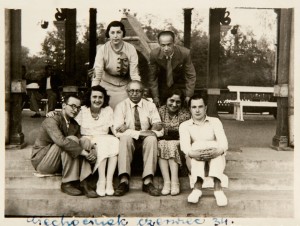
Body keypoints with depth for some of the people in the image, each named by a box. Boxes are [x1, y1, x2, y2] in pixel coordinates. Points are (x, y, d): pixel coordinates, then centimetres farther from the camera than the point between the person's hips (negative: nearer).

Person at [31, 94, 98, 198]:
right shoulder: (51, 121, -16)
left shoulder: (75, 125, 9)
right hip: (41, 161, -7)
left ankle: (83, 182, -21)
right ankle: (67, 183, -22)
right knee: (72, 140, -27)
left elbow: (80, 144, 1)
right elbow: (61, 141, -33)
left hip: (59, 162, 7)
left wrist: (90, 151, -21)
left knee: (85, 141, -12)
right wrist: (83, 151, -33)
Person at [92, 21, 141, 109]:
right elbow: (97, 73, -17)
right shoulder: (102, 49, -12)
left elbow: (134, 73, -14)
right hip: (107, 86, 0)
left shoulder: (130, 49, -11)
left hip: (124, 87, 1)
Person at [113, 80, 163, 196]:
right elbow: (118, 129, -10)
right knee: (125, 138, -34)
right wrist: (138, 133, -23)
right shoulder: (121, 106, 4)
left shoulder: (150, 106, 10)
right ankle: (124, 181, -39)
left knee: (152, 139, -31)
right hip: (129, 139, -1)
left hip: (146, 139, 1)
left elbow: (158, 125, -3)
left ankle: (148, 181, -35)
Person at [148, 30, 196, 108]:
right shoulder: (154, 54, -23)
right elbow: (152, 77, -13)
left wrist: (188, 96, -20)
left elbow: (191, 76, -16)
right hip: (162, 86, 0)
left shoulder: (185, 53, -26)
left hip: (180, 86, 0)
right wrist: (155, 97, -16)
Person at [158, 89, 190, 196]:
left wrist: (179, 142, -20)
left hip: (178, 142, -1)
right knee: (161, 145, -31)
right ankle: (166, 182, -33)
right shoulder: (161, 111, 5)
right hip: (163, 140, 1)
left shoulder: (185, 114, 0)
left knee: (172, 146, -32)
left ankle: (175, 182, -33)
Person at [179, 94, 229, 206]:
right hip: (195, 159, 0)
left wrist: (218, 150, -31)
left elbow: (223, 141, -6)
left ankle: (218, 187, -47)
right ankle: (197, 187, -48)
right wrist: (192, 153, -35)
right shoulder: (184, 125, 10)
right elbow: (184, 144, -10)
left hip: (215, 157, 1)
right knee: (197, 146, -31)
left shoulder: (215, 121, 12)